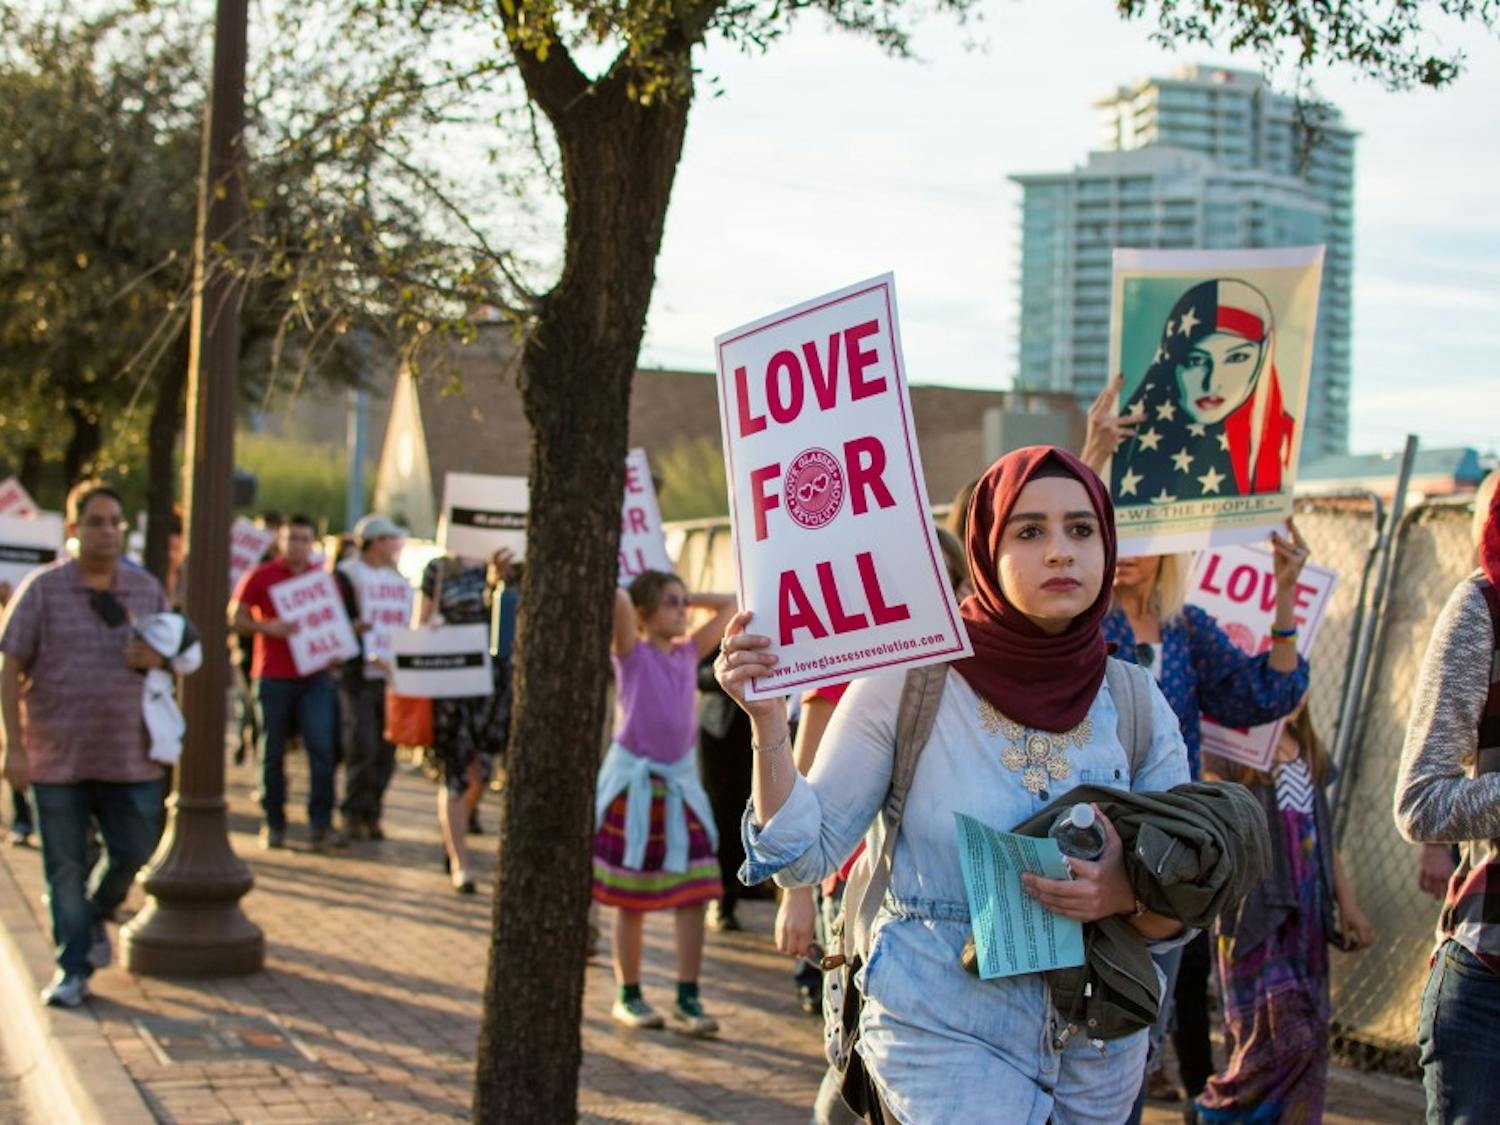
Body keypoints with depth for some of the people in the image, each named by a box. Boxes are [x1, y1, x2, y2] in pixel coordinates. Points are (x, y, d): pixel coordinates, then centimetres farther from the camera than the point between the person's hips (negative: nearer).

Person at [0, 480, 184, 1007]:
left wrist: (156, 658, -9)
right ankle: (72, 969, 15)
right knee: (65, 867, 4)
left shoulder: (147, 589, 6)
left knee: (133, 850, 4)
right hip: (56, 756, -2)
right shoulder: (42, 588, -3)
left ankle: (95, 915, 35)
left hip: (128, 756, 2)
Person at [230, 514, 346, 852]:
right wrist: (267, 628, -17)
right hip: (273, 677, -1)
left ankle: (321, 824, -7)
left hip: (315, 676, 2)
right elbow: (236, 617, 0)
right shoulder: (261, 577, 2)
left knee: (321, 747, -10)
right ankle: (273, 824, 16)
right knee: (273, 753, 5)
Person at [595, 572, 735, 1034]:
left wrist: (687, 596, 6)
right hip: (633, 782, -5)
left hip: (680, 781, 5)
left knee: (693, 894, -1)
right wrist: (629, 596, -5)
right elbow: (616, 600, -25)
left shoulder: (689, 652, 7)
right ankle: (628, 995, 16)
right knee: (631, 898, 5)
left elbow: (729, 605, 13)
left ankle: (687, 998, 6)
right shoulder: (632, 652, -7)